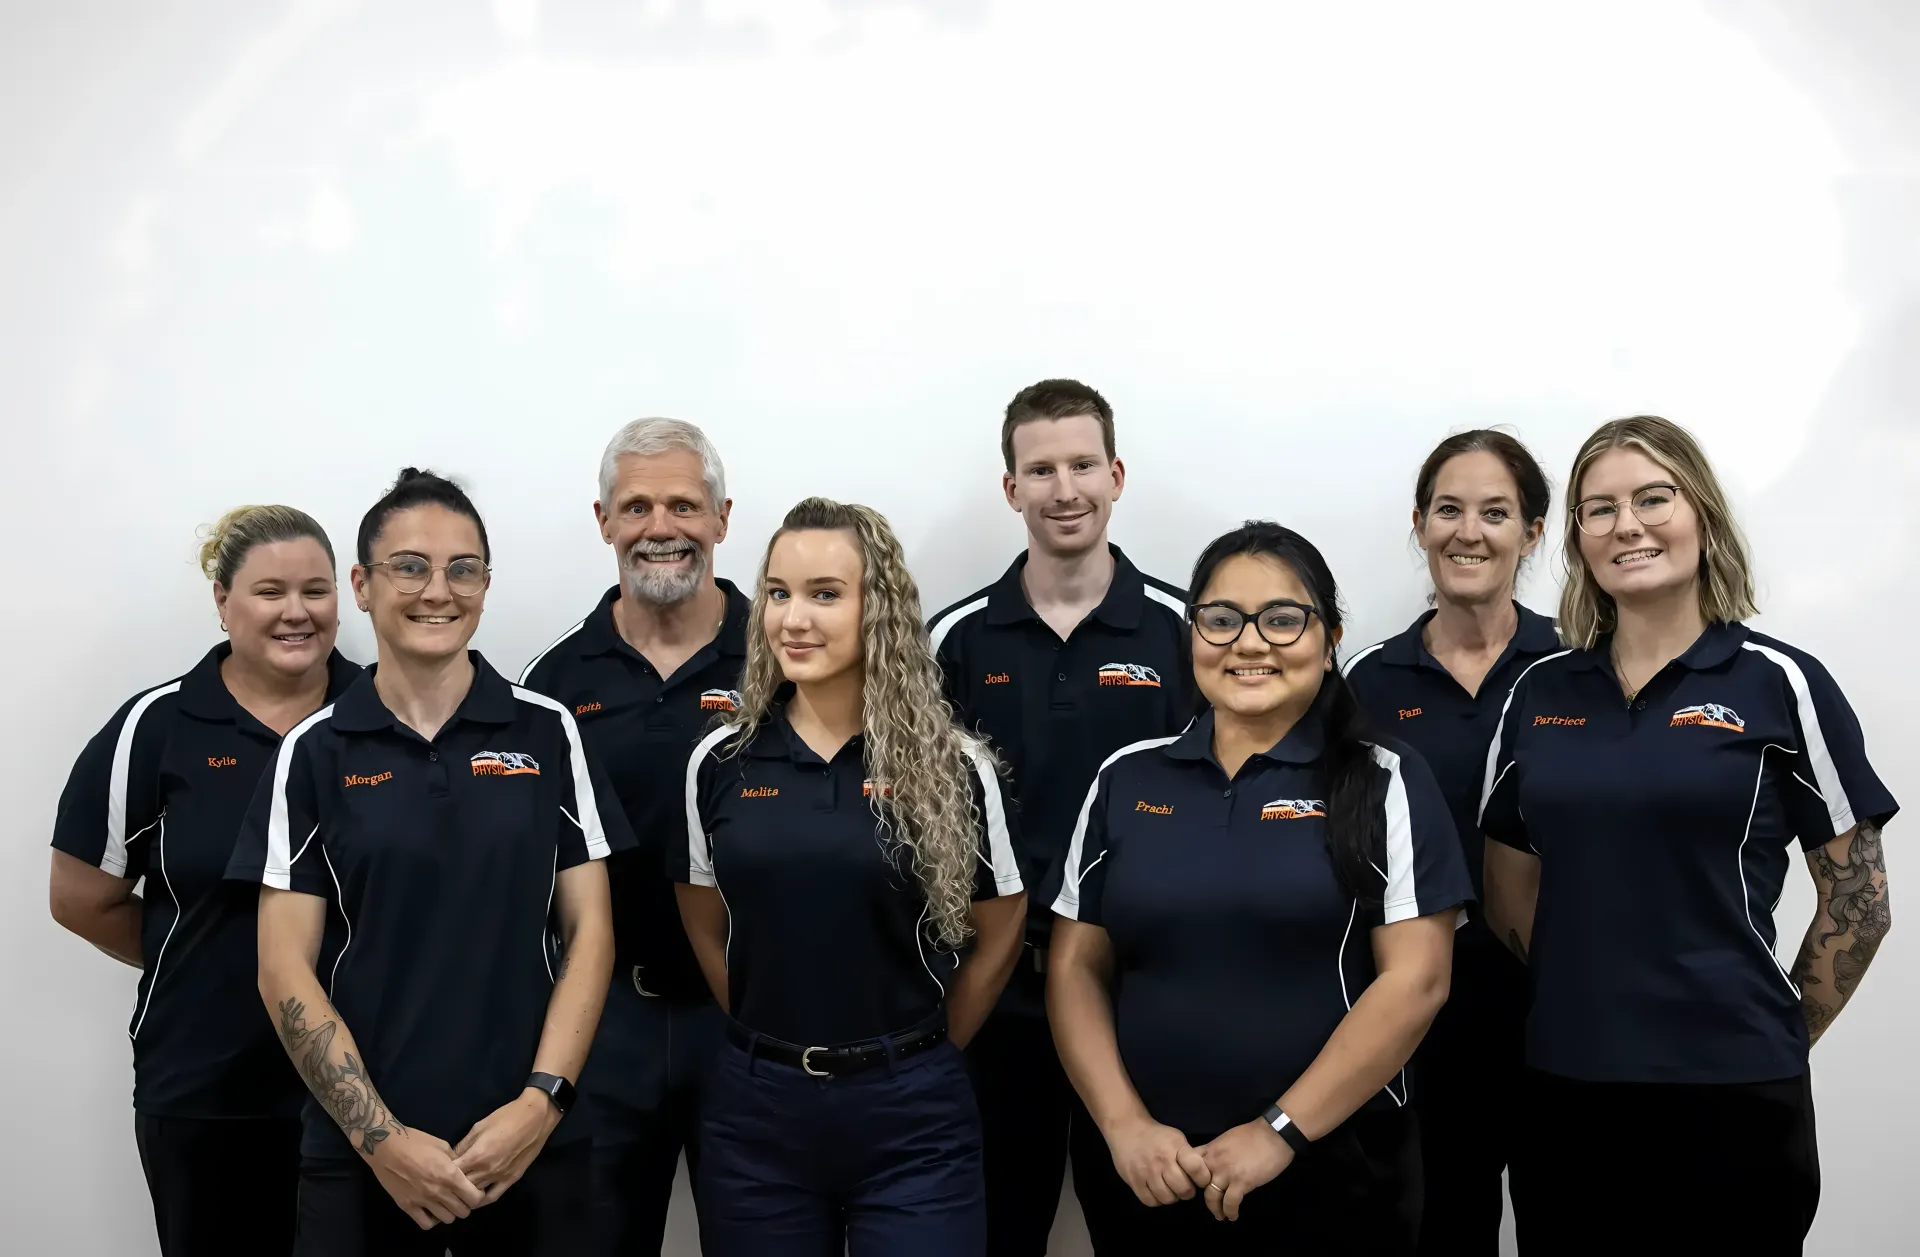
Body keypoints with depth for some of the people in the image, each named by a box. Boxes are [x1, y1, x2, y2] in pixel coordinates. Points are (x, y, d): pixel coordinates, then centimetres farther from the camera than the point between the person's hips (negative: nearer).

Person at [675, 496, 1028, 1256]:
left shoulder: (955, 770, -5)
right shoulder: (719, 763, 0)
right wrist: (773, 1041, 9)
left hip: (910, 1115, -2)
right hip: (757, 1110, 2)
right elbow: (705, 930, 12)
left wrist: (917, 1050, 6)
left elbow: (999, 932, 5)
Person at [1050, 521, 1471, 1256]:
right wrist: (1124, 1124, -7)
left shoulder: (1385, 783, -3)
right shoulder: (1126, 780, 5)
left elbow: (1415, 979, -8)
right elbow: (1077, 969, 5)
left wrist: (1281, 1130, -12)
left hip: (1333, 1175, -2)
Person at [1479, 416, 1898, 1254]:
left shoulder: (1780, 684, -4)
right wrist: (1584, 1004, 8)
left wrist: (1771, 1038, 4)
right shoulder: (1538, 693, 5)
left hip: (1734, 1097, -3)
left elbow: (1858, 903, 0)